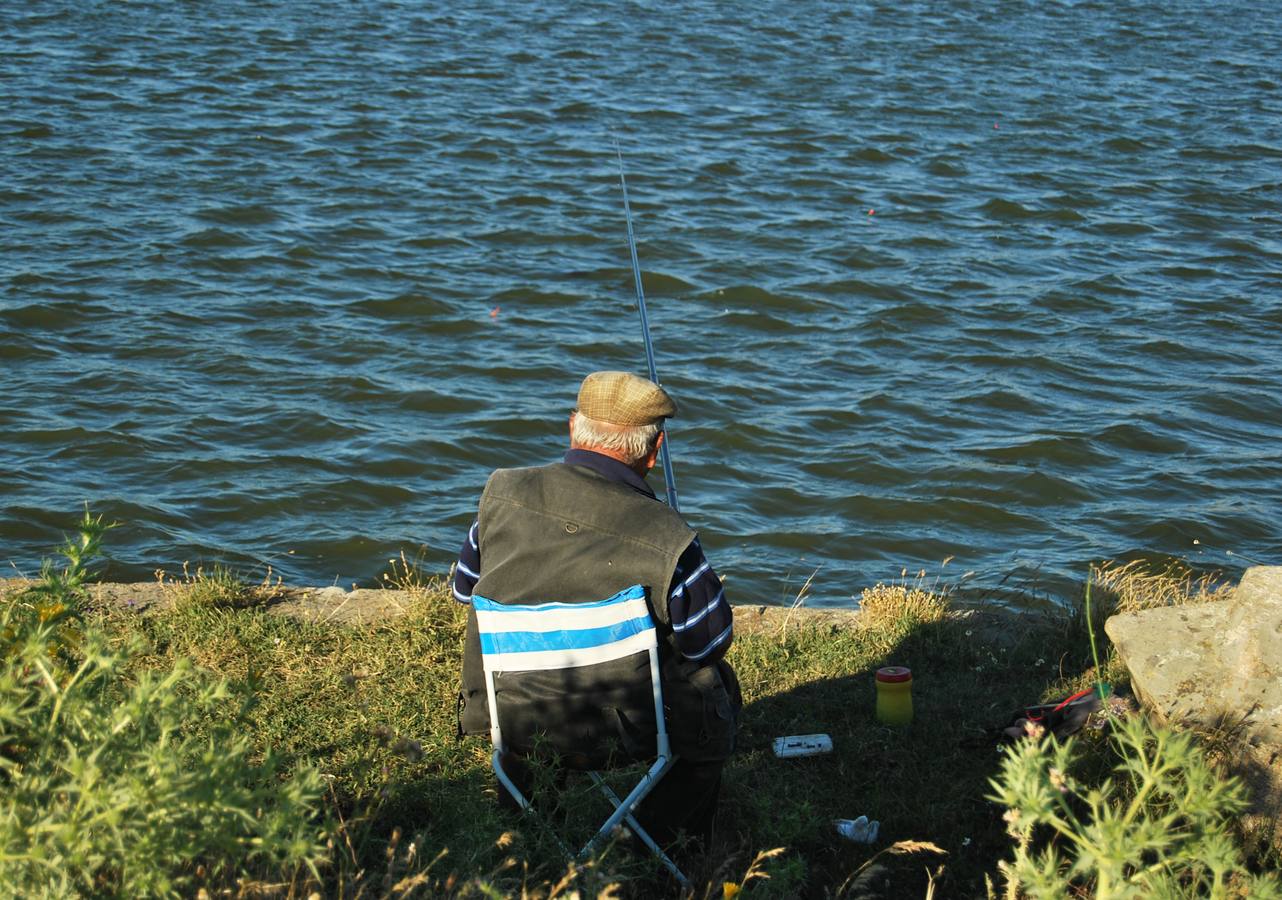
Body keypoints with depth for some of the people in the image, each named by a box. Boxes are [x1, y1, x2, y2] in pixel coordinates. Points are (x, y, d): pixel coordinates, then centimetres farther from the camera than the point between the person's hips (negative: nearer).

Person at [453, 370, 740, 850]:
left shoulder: (502, 493, -10)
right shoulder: (666, 538, -22)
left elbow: (465, 589, 7)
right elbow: (710, 644, -7)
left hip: (504, 714, 5)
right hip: (621, 731, -4)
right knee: (718, 684, 27)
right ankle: (660, 838, 32)